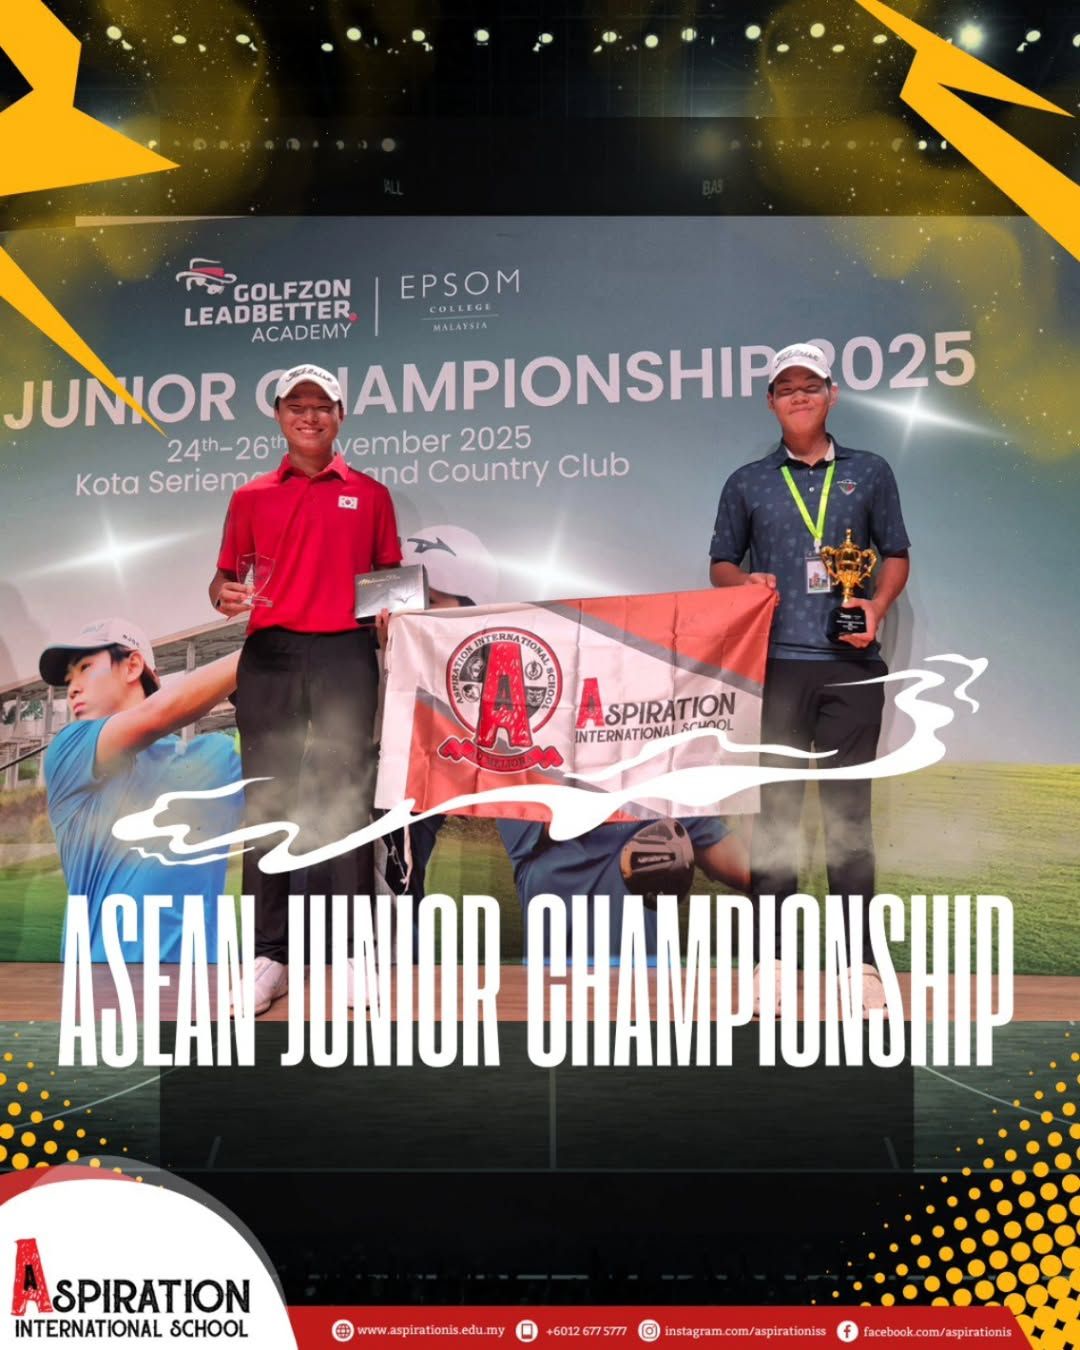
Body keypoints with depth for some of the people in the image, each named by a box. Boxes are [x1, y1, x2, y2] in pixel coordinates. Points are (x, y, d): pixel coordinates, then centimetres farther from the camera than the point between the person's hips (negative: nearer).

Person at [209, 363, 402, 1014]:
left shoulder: (370, 495, 12)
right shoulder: (251, 497, 14)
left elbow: (392, 577, 15)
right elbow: (227, 577, 13)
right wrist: (225, 595, -8)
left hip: (345, 654, -1)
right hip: (269, 655, 1)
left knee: (348, 800, -1)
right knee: (267, 803, 3)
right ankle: (269, 955, 11)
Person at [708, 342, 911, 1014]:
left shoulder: (870, 473, 12)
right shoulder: (747, 484, 12)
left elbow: (896, 554, 14)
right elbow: (721, 563, 16)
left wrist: (876, 606, -5)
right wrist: (744, 582, -7)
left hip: (852, 662, 0)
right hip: (778, 662, 0)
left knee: (849, 806, 2)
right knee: (776, 805, 2)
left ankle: (858, 957, 9)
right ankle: (769, 954, 9)